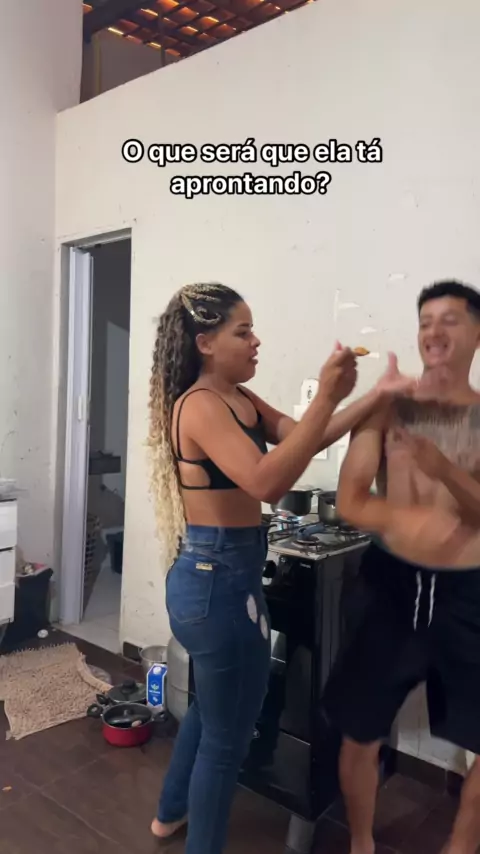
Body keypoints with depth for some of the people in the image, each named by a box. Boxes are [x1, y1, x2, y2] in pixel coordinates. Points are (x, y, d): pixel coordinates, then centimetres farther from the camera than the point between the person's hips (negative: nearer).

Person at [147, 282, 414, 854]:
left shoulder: (240, 399, 7)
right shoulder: (201, 405, -21)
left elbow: (303, 439, 6)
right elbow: (267, 483, -33)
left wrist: (379, 394, -3)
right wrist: (327, 396, -32)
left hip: (215, 575, 10)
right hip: (219, 581, -10)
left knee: (210, 707, 30)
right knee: (227, 736, 9)